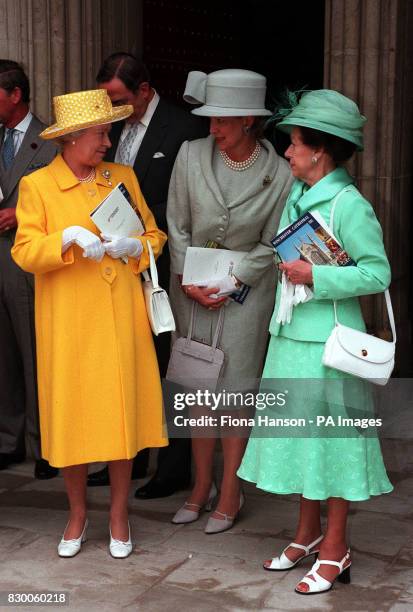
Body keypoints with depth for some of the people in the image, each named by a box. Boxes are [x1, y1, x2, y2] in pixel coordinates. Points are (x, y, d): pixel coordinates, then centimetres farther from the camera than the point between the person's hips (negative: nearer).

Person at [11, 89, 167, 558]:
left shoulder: (123, 178, 9)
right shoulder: (36, 186, 0)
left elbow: (155, 236, 13)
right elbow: (25, 252, -7)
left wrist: (134, 247, -8)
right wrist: (68, 237, -23)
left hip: (120, 320, 2)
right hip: (68, 324, -2)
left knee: (122, 411, 4)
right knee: (70, 416, 5)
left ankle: (118, 513, 21)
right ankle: (78, 513, 25)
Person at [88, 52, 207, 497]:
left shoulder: (184, 127, -11)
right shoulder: (115, 126, 12)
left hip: (162, 271, -7)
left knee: (166, 368, 2)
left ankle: (173, 469, 15)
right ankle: (129, 458, 25)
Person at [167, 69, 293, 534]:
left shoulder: (279, 174, -11)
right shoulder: (191, 155, -6)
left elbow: (271, 244, -3)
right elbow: (177, 226, 0)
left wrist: (231, 283, -11)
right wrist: (188, 281, -6)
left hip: (245, 287, -2)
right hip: (191, 286, 3)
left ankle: (230, 493, 15)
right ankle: (202, 486, 23)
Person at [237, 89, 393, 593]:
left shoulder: (349, 205, -15)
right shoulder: (296, 196, 9)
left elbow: (378, 273, -16)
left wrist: (316, 276, -20)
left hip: (329, 342, -8)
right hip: (292, 335, 8)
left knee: (332, 439, 2)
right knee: (300, 435, 16)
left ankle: (334, 551, 16)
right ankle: (307, 534, 32)